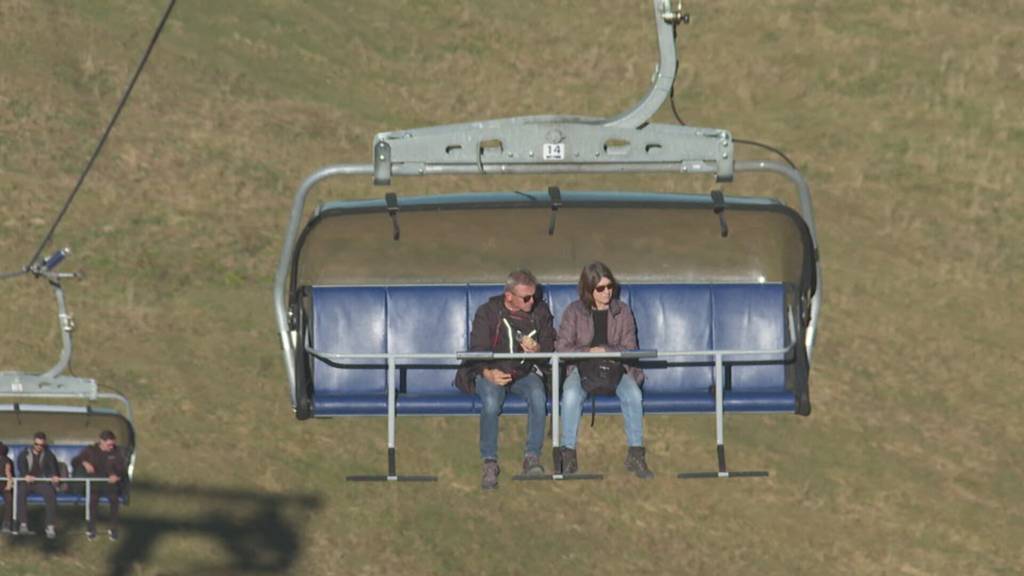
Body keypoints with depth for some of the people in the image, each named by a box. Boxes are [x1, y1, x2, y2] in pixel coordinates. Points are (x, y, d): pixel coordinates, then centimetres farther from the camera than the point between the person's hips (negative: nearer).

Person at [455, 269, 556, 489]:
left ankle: (532, 457, -23)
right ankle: (490, 463, -25)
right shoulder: (488, 312, -6)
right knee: (491, 401, -35)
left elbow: (550, 348, 4)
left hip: (525, 372, 2)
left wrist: (537, 349, -22)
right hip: (492, 373, -2)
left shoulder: (540, 312, 3)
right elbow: (477, 350, -10)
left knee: (538, 395, -33)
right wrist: (488, 372, -32)